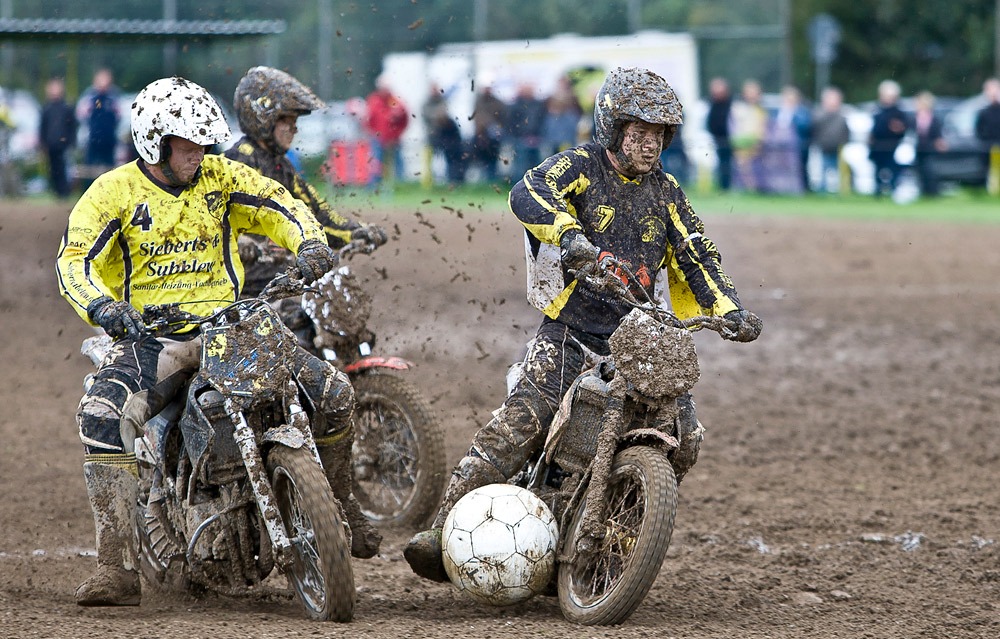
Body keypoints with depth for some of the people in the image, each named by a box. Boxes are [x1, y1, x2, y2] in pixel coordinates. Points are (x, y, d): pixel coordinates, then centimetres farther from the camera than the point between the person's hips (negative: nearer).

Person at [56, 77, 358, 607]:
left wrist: (310, 245, -14)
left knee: (335, 401, -13)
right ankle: (118, 568, -34)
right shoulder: (116, 191, -1)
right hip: (149, 335, -3)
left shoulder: (221, 179, 9)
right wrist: (103, 306, -30)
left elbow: (281, 206, 9)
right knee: (101, 417, -34)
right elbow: (74, 260, -9)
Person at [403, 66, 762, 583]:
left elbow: (697, 257, 17)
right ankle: (443, 532, -26)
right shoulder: (580, 167, -1)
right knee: (519, 424, -22)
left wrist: (730, 311, -1)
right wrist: (570, 233, -41)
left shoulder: (664, 192, 16)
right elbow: (528, 194, -21)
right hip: (568, 334, -5)